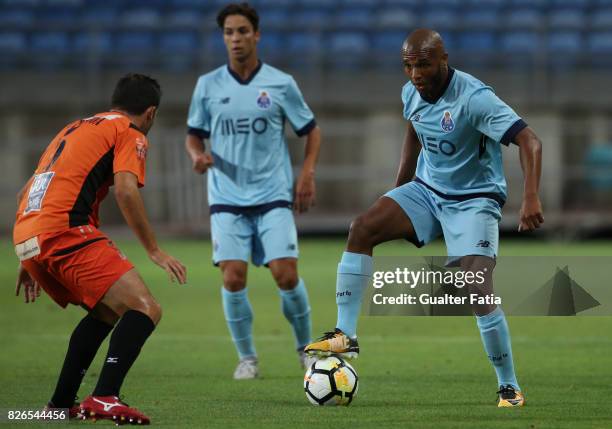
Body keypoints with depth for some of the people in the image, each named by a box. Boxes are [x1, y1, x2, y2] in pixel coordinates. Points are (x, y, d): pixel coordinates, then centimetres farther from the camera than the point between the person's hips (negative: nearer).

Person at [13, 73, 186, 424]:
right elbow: (126, 190, -11)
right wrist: (154, 251, -8)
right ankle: (105, 398, -29)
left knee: (106, 312, 27)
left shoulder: (74, 129, 31)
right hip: (66, 232, -9)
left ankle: (62, 403, 25)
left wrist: (29, 261, 36)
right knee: (145, 309, -13)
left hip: (26, 237, 9)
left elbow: (28, 194, 32)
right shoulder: (130, 133, 7)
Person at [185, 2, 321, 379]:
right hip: (227, 197, 1)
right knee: (234, 279, -10)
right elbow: (194, 134, 13)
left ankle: (306, 348, 13)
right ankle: (247, 358, 7)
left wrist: (307, 175, -3)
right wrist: (198, 155, -9)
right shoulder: (208, 85, 4)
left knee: (286, 275, -11)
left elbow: (312, 131, 9)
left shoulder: (281, 83, 0)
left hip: (274, 196, -1)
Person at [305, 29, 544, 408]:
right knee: (362, 228, -15)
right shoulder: (411, 93, -2)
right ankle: (346, 336, -13)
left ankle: (510, 388, -4)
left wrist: (531, 199, -41)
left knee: (478, 290, -19)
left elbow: (530, 141, -29)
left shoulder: (474, 98, -24)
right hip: (426, 189, 6)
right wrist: (399, 190, 22)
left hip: (475, 200, -6)